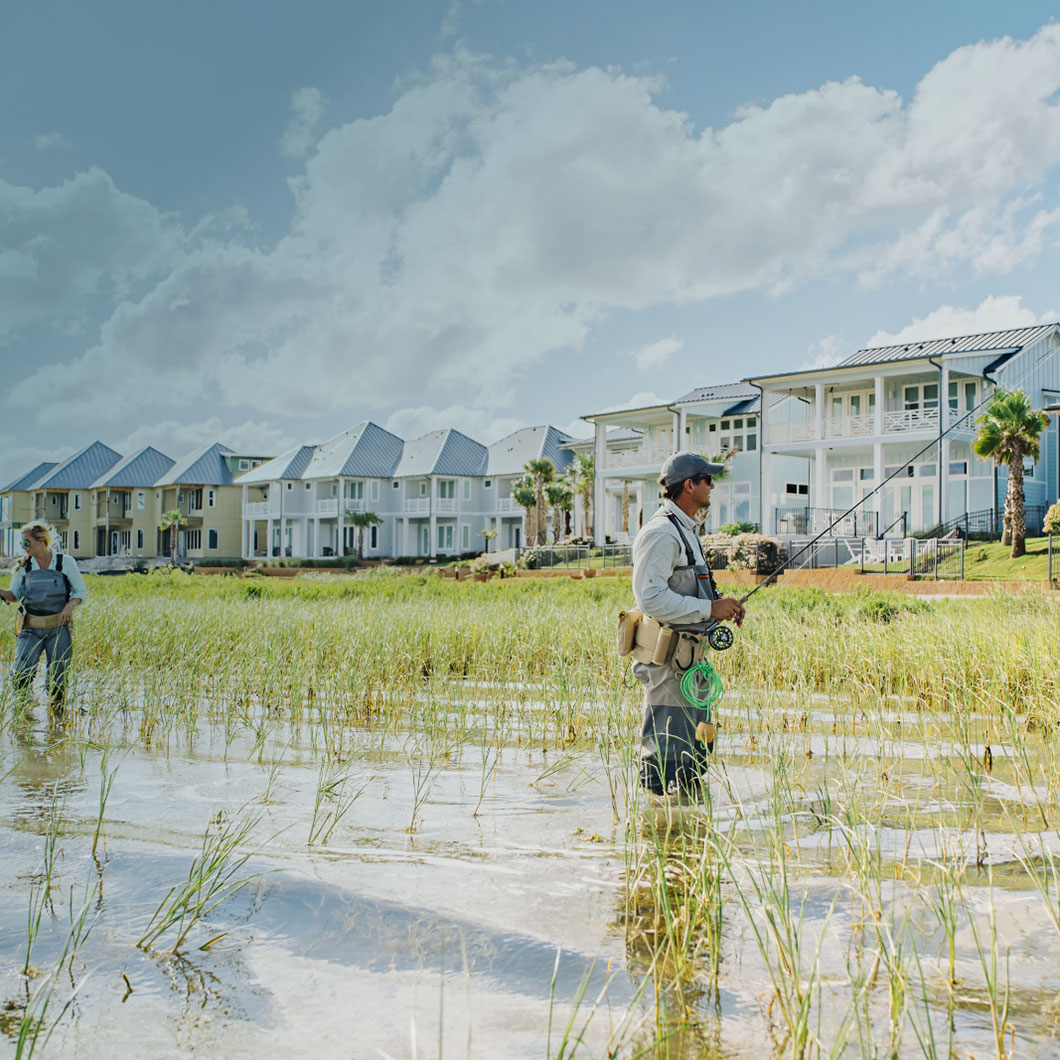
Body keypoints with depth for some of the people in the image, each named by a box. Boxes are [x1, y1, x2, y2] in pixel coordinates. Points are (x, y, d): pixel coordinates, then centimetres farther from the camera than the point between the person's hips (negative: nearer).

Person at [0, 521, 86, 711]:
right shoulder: (23, 566, 4)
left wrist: (70, 605, -14)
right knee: (22, 674, -15)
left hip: (59, 628, -1)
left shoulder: (66, 562, -2)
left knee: (58, 676, 0)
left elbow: (80, 591, 5)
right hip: (30, 629, 1)